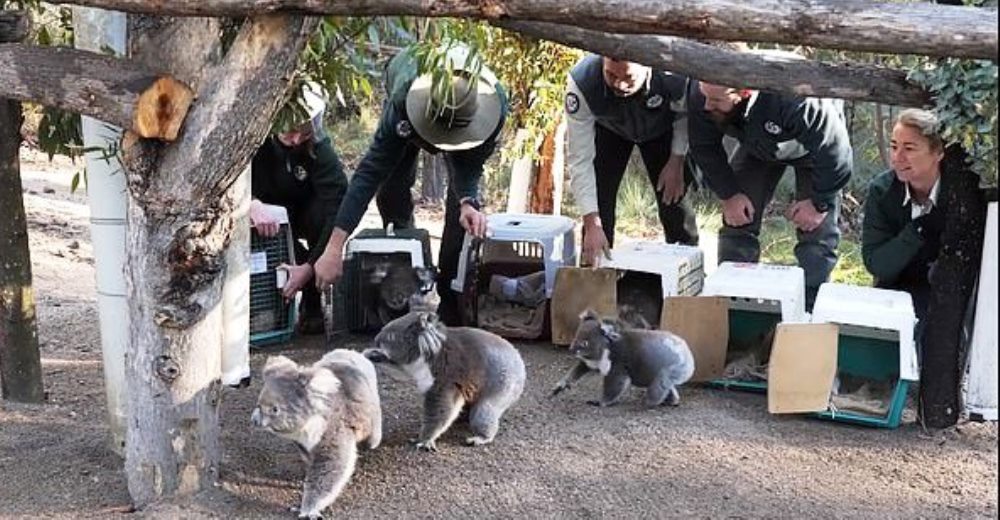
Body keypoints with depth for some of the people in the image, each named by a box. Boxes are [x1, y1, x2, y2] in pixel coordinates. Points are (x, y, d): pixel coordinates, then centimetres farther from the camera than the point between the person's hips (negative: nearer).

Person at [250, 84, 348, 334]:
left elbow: (337, 206, -34)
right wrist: (252, 204, -56)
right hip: (259, 213, -1)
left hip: (299, 215, 1)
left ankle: (312, 305, -14)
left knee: (322, 214, -31)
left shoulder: (319, 148, -25)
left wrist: (310, 266, -44)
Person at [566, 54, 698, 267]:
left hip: (663, 128, 0)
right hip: (607, 130, 0)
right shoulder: (581, 83, -40)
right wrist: (592, 225, -39)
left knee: (672, 197, -7)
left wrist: (677, 162, -18)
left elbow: (687, 114, -14)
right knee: (599, 195, -13)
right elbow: (580, 159, -37)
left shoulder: (676, 76, -40)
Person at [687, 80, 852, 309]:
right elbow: (704, 147, -14)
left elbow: (835, 152, -34)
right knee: (737, 221, -2)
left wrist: (819, 202, -23)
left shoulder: (794, 99, -47)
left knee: (817, 231, -11)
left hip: (816, 146, -4)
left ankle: (810, 307, 0)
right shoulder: (699, 93, -32)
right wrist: (728, 194, -15)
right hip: (758, 146, 4)